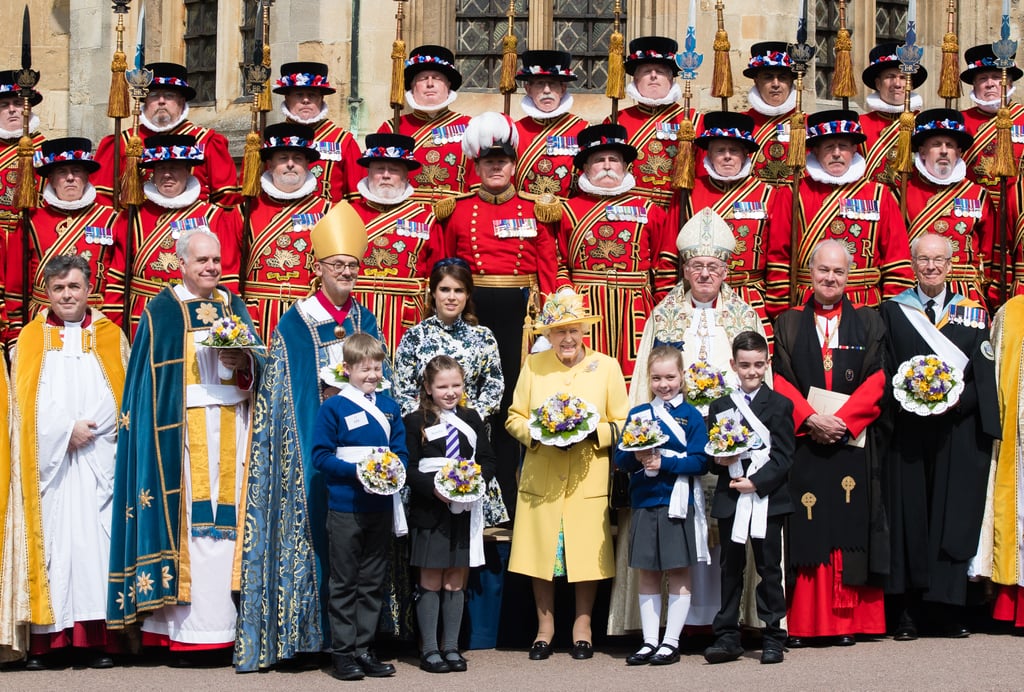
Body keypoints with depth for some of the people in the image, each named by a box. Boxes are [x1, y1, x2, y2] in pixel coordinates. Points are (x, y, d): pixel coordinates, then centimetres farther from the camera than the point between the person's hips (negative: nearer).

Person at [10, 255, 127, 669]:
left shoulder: (110, 336, 12)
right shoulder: (31, 338, 11)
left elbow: (128, 393, 5)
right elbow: (25, 399, 1)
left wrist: (89, 430, -7)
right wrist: (67, 431, -10)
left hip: (98, 458, 0)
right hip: (49, 458, 0)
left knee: (95, 539, -6)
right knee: (53, 540, -4)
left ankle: (96, 638, -6)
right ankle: (47, 639, -5)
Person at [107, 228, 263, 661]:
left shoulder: (234, 307, 15)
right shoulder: (162, 311, 3)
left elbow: (260, 363, 11)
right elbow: (148, 381, -1)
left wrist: (243, 362, -10)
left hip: (231, 428, 4)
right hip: (185, 430, -4)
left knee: (228, 519, 1)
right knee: (190, 520, -7)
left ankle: (227, 620, 5)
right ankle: (192, 632, -5)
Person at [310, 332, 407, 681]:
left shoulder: (389, 407, 9)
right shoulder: (333, 407, -6)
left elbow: (401, 451, 11)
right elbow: (321, 455, -9)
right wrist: (356, 471, -21)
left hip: (381, 507, 5)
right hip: (345, 507, -5)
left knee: (373, 583, 10)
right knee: (344, 583, 3)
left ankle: (364, 648, 18)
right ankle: (342, 651, 9)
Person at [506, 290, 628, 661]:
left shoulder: (607, 367, 4)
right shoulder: (533, 365, 7)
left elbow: (622, 424, 4)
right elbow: (514, 418, 8)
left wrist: (593, 430, -14)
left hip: (589, 479, -1)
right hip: (540, 479, 1)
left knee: (587, 554, 2)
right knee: (541, 551, 3)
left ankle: (582, 626, 18)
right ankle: (545, 626, 18)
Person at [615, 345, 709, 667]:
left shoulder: (691, 415, -1)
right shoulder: (637, 414, 8)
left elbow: (700, 461, -9)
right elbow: (620, 457, 5)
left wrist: (664, 463, -18)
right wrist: (637, 459, -15)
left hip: (678, 502, -3)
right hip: (644, 502, 3)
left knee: (678, 572, 3)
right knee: (647, 573, 8)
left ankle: (671, 642, 10)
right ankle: (649, 641, 16)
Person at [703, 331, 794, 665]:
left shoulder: (780, 405, 2)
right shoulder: (720, 406, 11)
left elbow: (783, 456, -5)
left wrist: (756, 482, -16)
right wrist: (720, 460, -11)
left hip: (768, 497, -3)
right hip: (730, 499, 3)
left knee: (769, 568, 2)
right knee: (731, 569, 7)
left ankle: (773, 637, 8)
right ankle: (727, 637, 11)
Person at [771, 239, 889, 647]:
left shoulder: (868, 322, 11)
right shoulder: (788, 324, 12)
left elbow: (877, 380, 1)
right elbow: (781, 380, 3)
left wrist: (843, 419, -12)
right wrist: (810, 418, -12)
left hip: (854, 441, 0)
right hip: (803, 441, 0)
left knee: (850, 527, -2)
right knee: (804, 529, -3)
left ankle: (847, 622, 3)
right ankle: (801, 623, 0)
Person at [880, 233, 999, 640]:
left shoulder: (972, 313, 10)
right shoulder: (892, 312, 8)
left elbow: (983, 376, 4)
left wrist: (956, 399, -13)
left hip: (958, 433, 1)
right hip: (908, 434, -1)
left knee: (954, 519, 1)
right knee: (909, 518, -1)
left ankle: (949, 610, 7)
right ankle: (907, 613, 2)